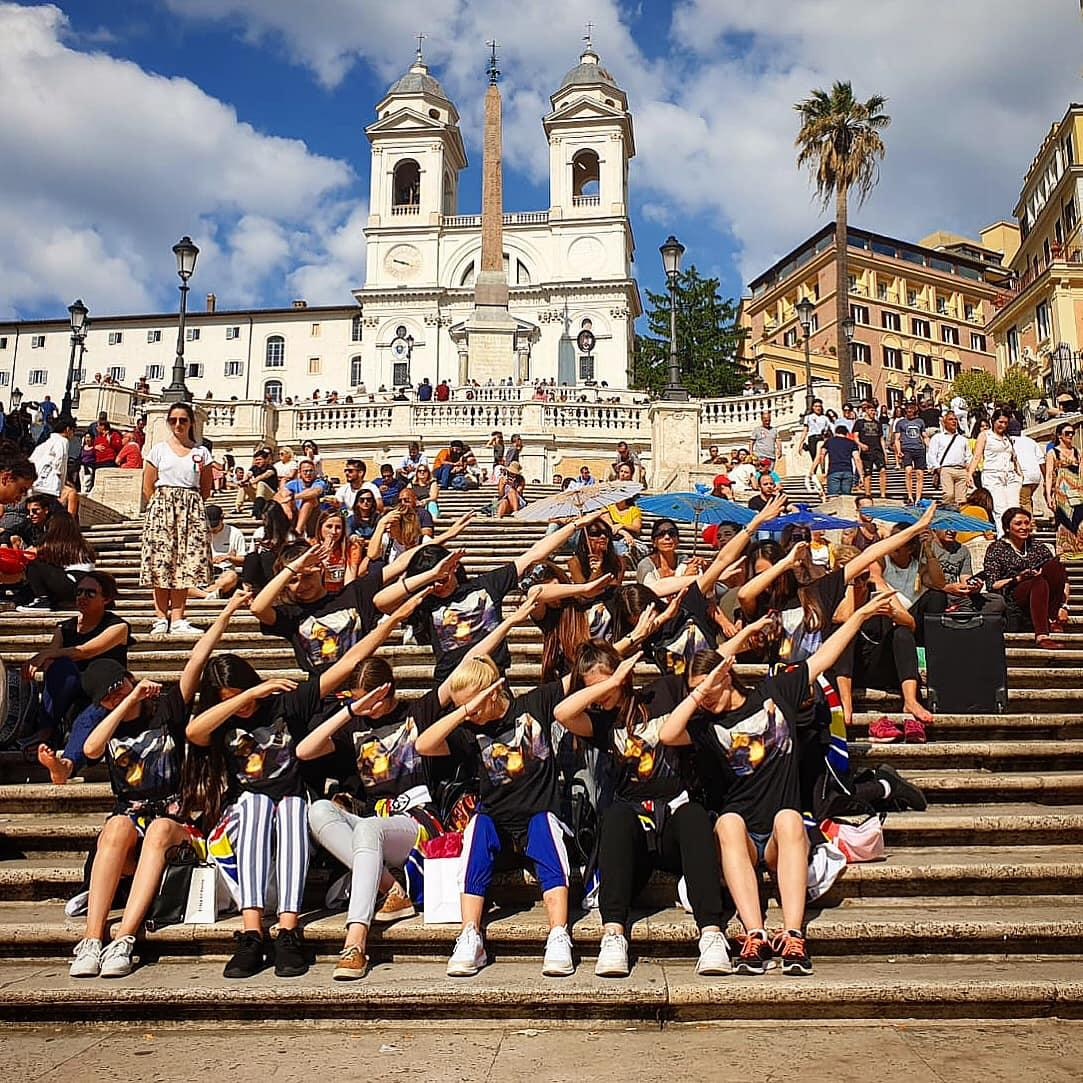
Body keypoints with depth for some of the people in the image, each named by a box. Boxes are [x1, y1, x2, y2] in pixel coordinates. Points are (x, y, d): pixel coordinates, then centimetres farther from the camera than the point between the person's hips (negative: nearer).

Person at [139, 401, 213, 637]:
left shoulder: (202, 452, 10)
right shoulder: (158, 450, 7)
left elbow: (206, 490, 13)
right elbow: (147, 488, 6)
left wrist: (189, 503, 5)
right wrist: (162, 505, 0)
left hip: (192, 511, 1)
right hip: (162, 508, -1)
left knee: (184, 565, -1)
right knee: (161, 563, -5)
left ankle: (177, 620, 2)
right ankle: (161, 619, 0)